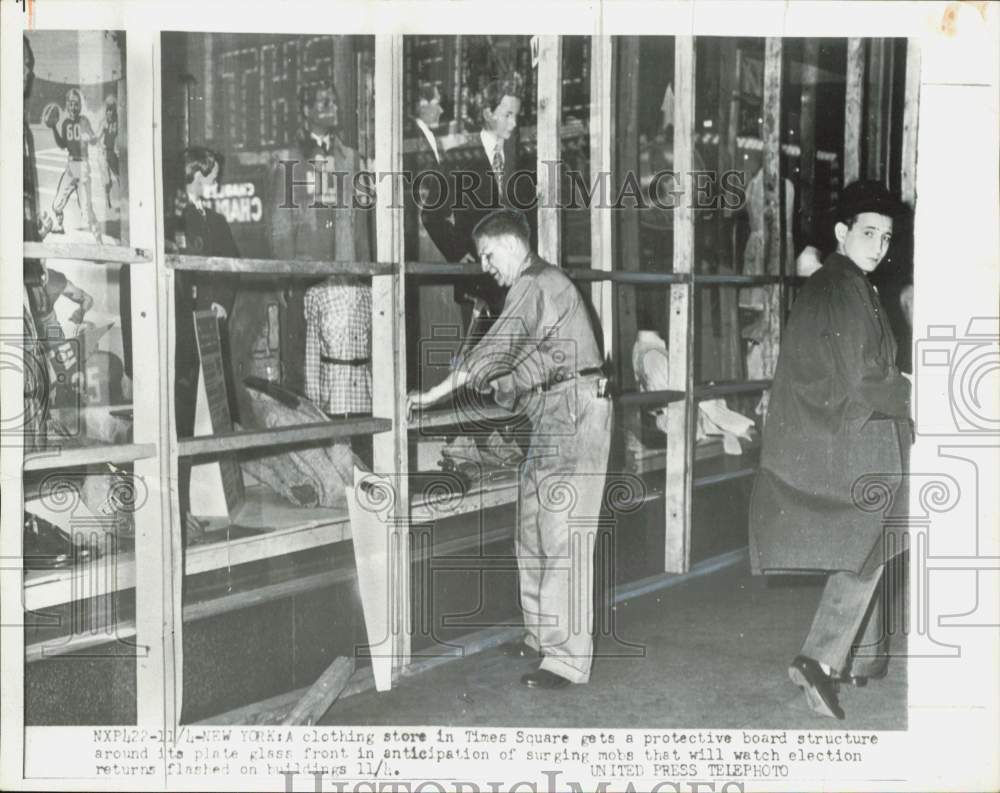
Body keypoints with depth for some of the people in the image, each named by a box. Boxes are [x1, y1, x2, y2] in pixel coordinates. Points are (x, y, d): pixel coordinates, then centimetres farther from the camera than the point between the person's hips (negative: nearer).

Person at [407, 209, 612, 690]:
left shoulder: (535, 284, -11)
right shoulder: (538, 285, 20)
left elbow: (496, 348, -16)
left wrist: (436, 394, -12)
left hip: (574, 415, -11)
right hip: (553, 420, 11)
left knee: (562, 539, -10)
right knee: (533, 533, 14)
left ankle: (567, 659, -7)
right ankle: (542, 636, 25)